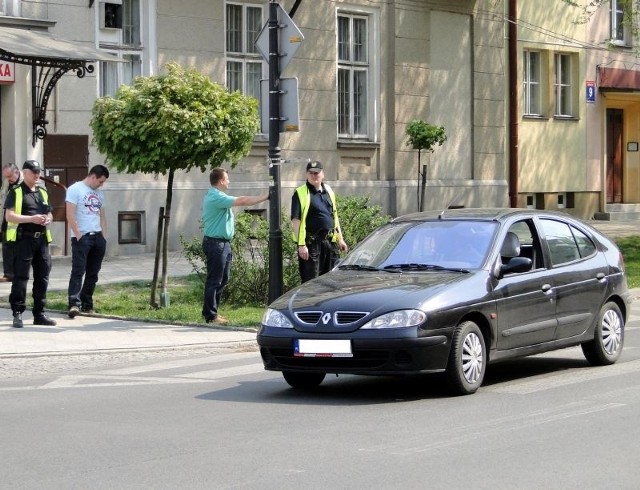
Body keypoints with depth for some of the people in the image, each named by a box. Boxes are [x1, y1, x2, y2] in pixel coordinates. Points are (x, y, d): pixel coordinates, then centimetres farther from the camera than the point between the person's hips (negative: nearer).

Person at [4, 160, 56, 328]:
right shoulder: (16, 192, -2)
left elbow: (49, 213, 26)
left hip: (42, 238, 7)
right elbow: (9, 216, -11)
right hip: (23, 238, -6)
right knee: (21, 277, -6)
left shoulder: (43, 192, 19)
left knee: (42, 276, 7)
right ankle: (17, 313, -2)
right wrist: (31, 219, -20)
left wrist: (48, 219, 2)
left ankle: (39, 313, 15)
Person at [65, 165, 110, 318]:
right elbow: (70, 215, -11)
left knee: (93, 273, 8)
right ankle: (74, 304, -21)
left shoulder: (99, 193, 18)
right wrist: (78, 235, -14)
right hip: (81, 237, -7)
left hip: (98, 237, 7)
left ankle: (87, 304, 14)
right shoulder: (75, 189, -4)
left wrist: (104, 237, 10)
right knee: (78, 271, -14)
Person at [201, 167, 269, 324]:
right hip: (215, 243, -11)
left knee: (223, 279, 15)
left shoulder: (216, 196, 16)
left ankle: (211, 311, 22)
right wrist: (265, 197, -16)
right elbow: (242, 201, -22)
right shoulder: (216, 197, -19)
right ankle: (210, 315, 0)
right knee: (214, 280, -5)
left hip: (222, 243, 11)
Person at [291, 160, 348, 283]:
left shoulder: (328, 190, 14)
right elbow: (296, 220, -12)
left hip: (330, 241, 6)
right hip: (311, 243, -6)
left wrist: (340, 239, 17)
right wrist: (301, 245, -20)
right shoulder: (301, 193, -6)